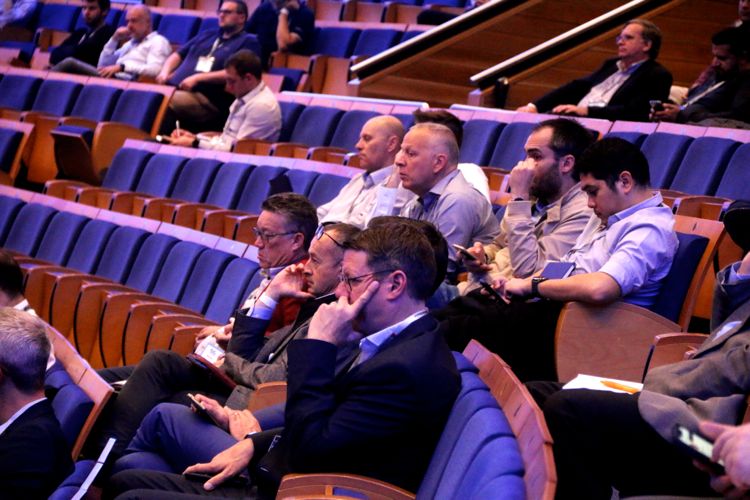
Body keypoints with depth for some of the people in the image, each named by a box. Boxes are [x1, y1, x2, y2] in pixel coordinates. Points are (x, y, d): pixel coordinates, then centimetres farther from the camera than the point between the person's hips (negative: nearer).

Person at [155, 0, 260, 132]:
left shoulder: (247, 42, 6)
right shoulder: (206, 35, 29)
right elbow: (178, 55, 31)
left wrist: (198, 78, -14)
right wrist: (165, 72, 8)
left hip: (206, 97, -7)